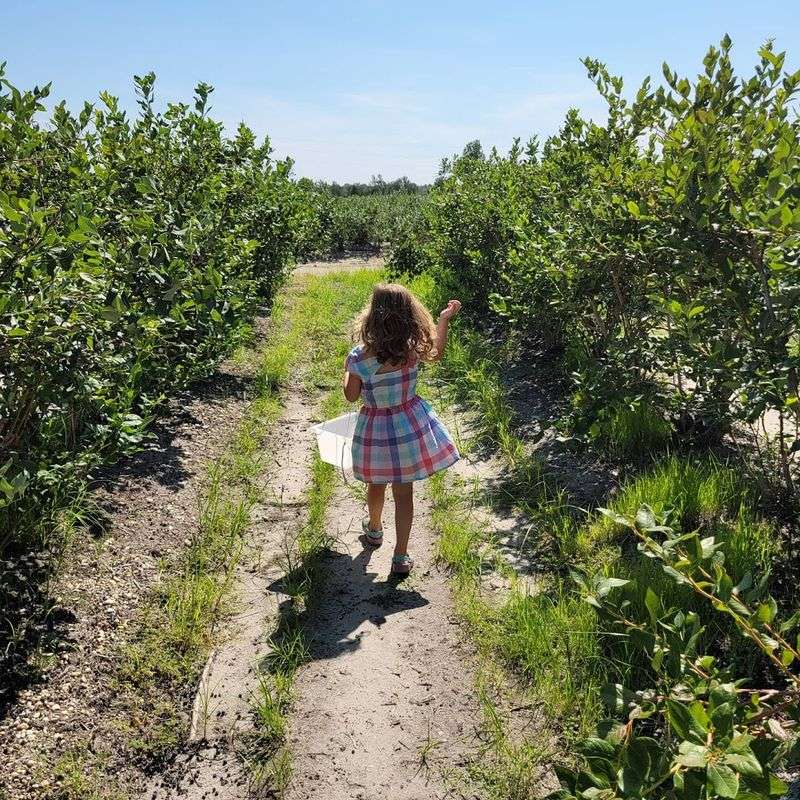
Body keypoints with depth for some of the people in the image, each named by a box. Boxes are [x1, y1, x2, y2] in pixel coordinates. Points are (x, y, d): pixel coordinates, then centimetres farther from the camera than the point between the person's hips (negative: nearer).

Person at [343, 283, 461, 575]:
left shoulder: (359, 357, -23)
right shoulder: (414, 349, -16)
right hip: (410, 425, 1)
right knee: (404, 493, 12)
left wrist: (347, 369, 11)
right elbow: (436, 353, 8)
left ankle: (374, 530, 51)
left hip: (376, 429, -1)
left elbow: (351, 395, -7)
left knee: (377, 485, 25)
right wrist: (445, 319, 19)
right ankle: (401, 557, 18)